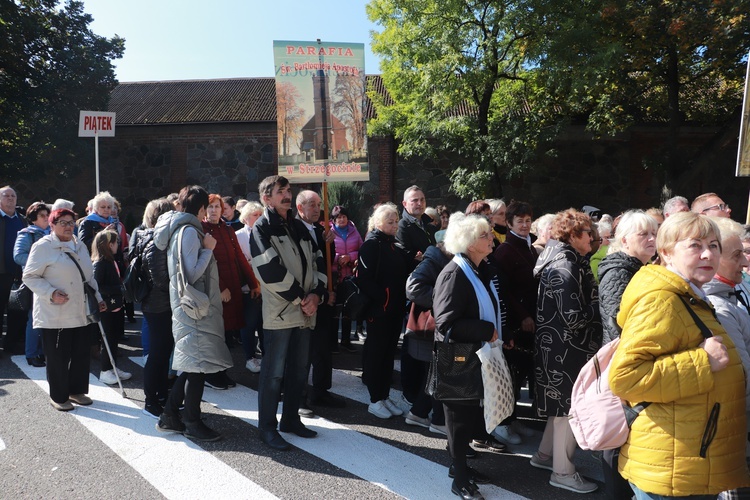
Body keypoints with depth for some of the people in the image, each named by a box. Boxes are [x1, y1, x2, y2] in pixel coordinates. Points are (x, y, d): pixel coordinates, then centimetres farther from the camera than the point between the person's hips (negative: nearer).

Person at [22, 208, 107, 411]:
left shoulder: (80, 246, 12)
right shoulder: (43, 246, -8)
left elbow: (89, 276, 19)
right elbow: (29, 276, -9)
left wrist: (97, 298, 14)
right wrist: (51, 293, -21)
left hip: (80, 312, 6)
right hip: (55, 314, -6)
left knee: (82, 354, 12)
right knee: (58, 357, 2)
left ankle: (77, 390, 28)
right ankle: (58, 396, 18)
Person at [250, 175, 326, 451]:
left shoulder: (298, 226, 16)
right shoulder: (261, 228, -5)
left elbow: (318, 261, 13)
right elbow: (271, 271, -16)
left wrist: (316, 294, -3)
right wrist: (300, 298, -12)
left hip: (305, 311, 7)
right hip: (279, 312, -7)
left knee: (299, 369, 14)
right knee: (274, 372, 0)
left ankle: (290, 419, 29)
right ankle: (266, 426, 15)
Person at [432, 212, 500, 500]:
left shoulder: (484, 270, 7)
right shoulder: (454, 274, -21)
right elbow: (446, 323, -27)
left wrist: (500, 334, 7)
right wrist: (487, 331, -21)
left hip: (479, 355, 8)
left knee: (473, 414, 17)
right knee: (461, 416, 6)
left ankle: (459, 464, 36)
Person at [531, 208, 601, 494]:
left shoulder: (564, 261, 11)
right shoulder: (565, 267, -21)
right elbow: (573, 317, -24)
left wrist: (597, 300, 4)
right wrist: (601, 303, -13)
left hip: (559, 346, 10)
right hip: (566, 349, -10)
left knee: (563, 404, 21)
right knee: (571, 407, 3)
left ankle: (545, 455, 35)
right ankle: (562, 472, 18)